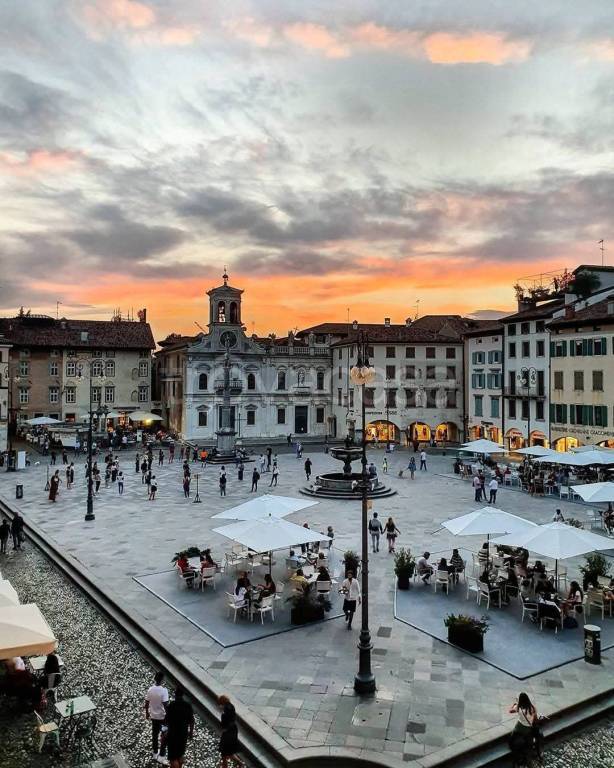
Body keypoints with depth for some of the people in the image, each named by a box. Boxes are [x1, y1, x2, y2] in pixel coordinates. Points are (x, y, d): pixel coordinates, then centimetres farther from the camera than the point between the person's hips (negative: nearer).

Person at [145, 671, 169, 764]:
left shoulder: (150, 689, -9)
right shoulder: (164, 690, -26)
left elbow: (146, 703, 0)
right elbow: (165, 705, -25)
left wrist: (147, 713, 16)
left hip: (153, 716, 5)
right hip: (163, 716, -5)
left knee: (155, 734, 21)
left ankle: (155, 753, 35)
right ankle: (161, 755, 15)